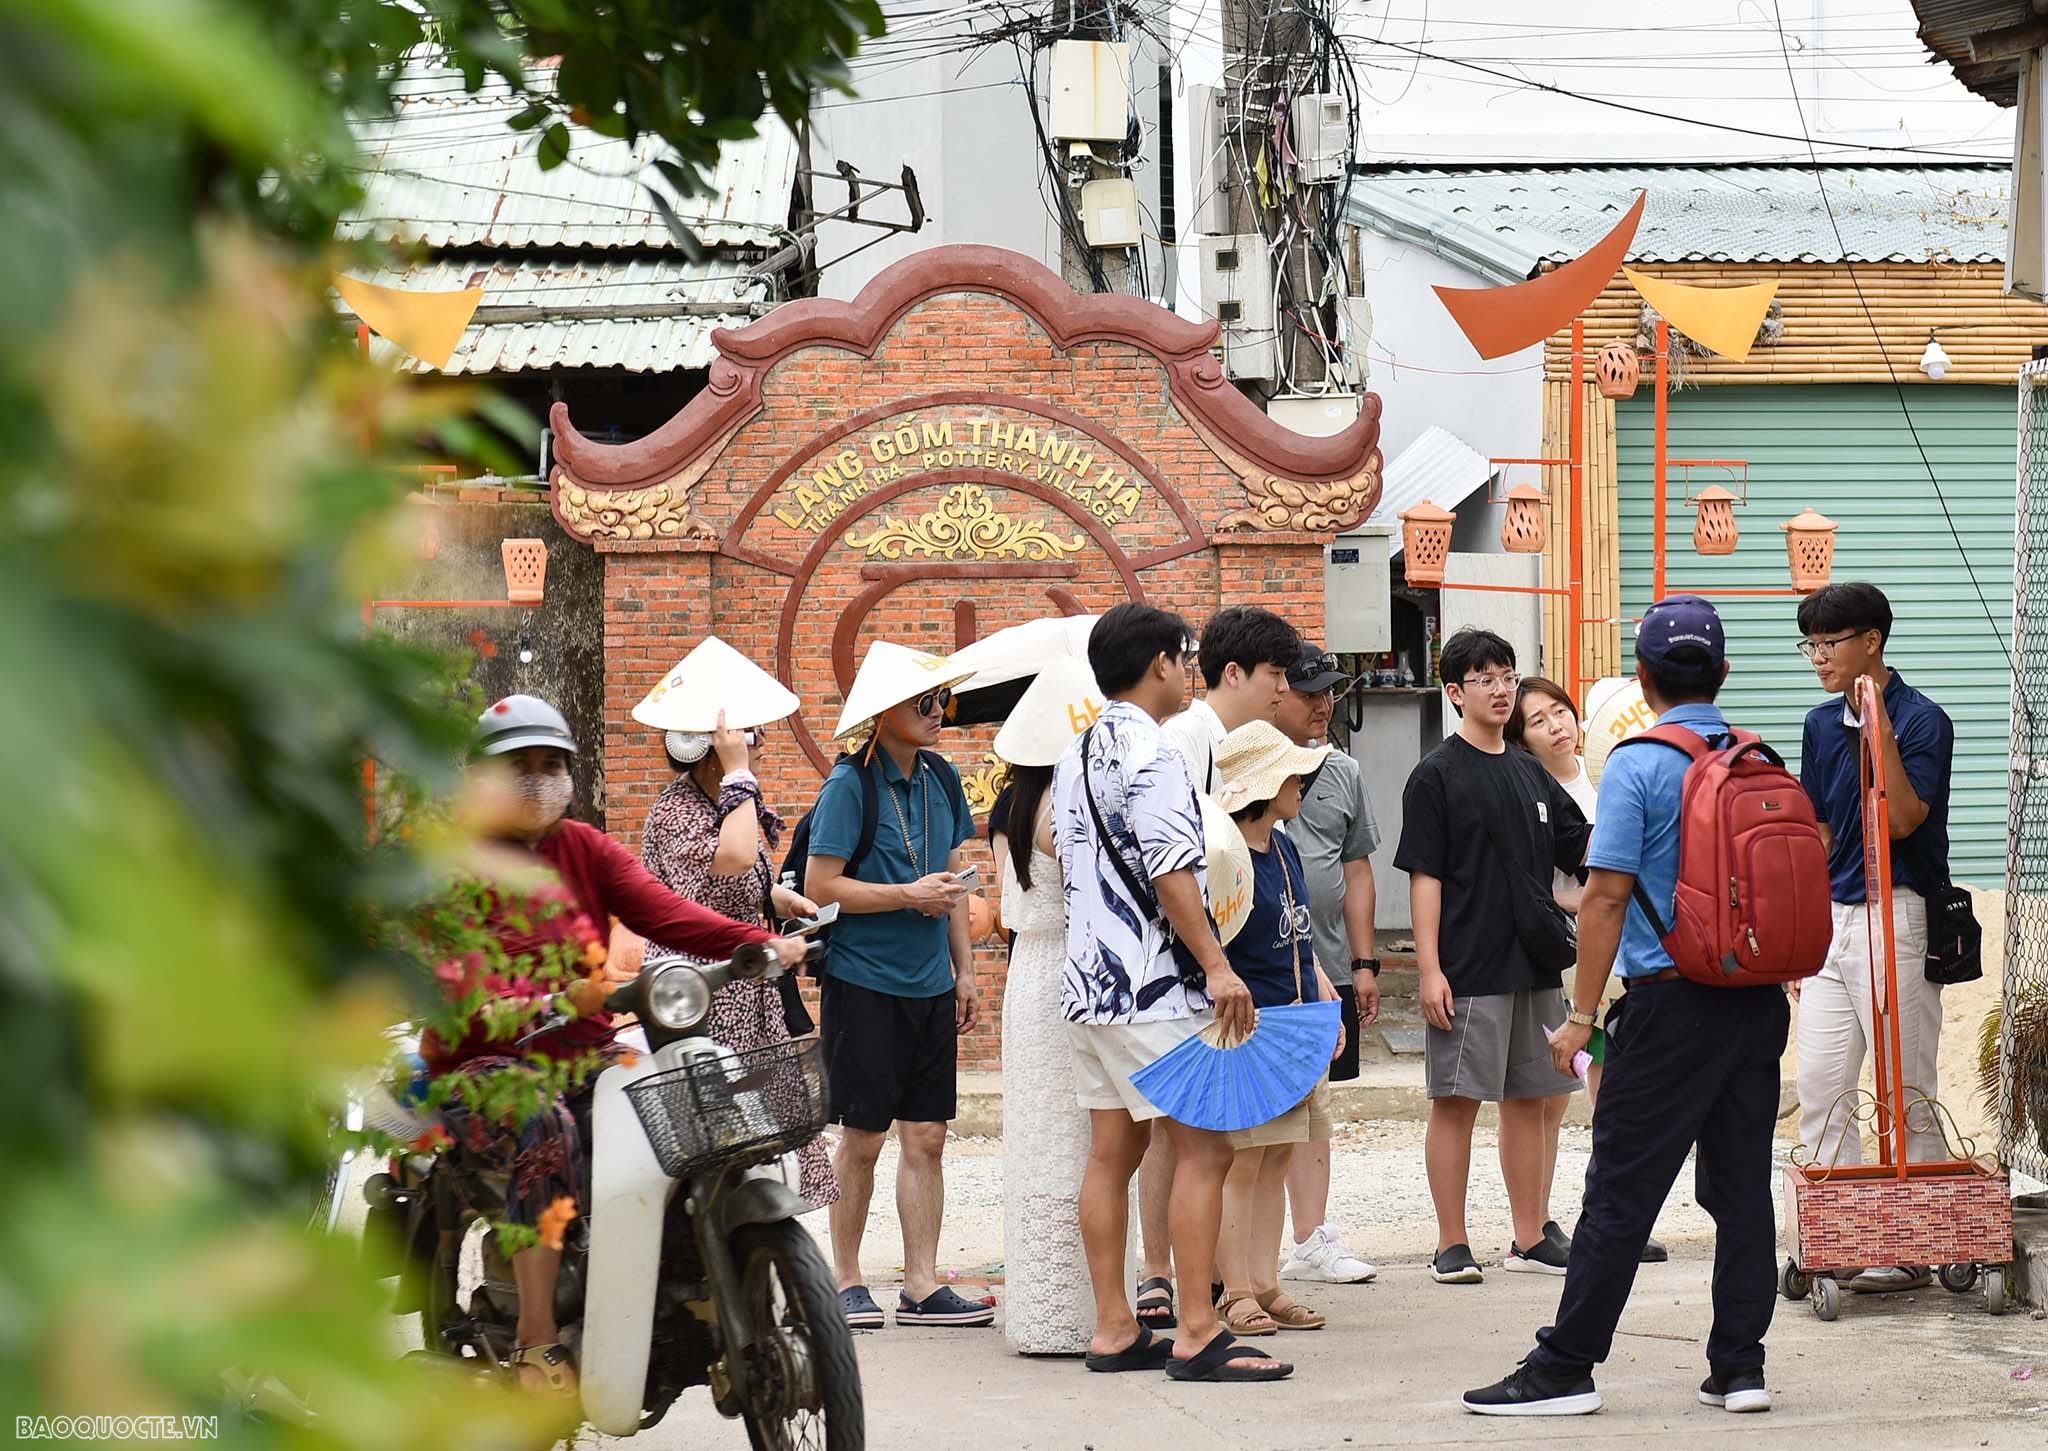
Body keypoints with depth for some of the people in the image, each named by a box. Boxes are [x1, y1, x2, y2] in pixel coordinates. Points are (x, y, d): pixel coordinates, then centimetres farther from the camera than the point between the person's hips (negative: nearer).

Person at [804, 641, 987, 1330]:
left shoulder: (940, 779, 8)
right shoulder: (850, 785, -11)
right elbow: (821, 886, -14)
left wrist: (965, 971, 15)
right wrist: (910, 895, -16)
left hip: (929, 986, 6)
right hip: (864, 981, -6)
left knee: (926, 1137, 5)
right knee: (862, 1138, 1)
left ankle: (922, 1286, 9)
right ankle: (847, 1283, 13)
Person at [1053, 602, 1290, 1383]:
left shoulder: (1074, 756, 14)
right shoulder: (1149, 755, -14)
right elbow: (1171, 872, -21)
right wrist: (1217, 966, -20)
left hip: (1088, 981, 10)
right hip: (1153, 990, -10)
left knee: (1111, 1153, 10)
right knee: (1203, 1148, -7)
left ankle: (1113, 1331, 11)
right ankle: (1198, 1335, -10)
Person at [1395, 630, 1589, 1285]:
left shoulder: (1532, 774, 13)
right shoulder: (1438, 775, -4)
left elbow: (1583, 850, 13)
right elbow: (1424, 876, -8)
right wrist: (1429, 970, -14)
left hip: (1535, 965, 6)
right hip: (1468, 972, -6)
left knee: (1528, 1098, 10)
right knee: (1456, 1101, -3)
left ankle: (1529, 1239, 17)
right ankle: (1452, 1245, 2)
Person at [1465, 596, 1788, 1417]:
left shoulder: (1638, 765, -9)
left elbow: (1607, 895, -12)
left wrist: (1583, 1014, -9)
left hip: (1670, 1001, -6)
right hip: (1758, 1002, 6)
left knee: (1621, 1193, -3)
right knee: (1741, 1188, 9)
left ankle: (1565, 1369, -1)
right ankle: (1738, 1366, 9)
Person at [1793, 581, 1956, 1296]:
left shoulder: (1922, 721, -9)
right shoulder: (1822, 725, 12)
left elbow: (1903, 819, -21)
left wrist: (1879, 730, -24)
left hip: (1897, 916, -7)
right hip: (1832, 917, 7)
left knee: (1906, 1092, -2)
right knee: (1818, 1088, 5)